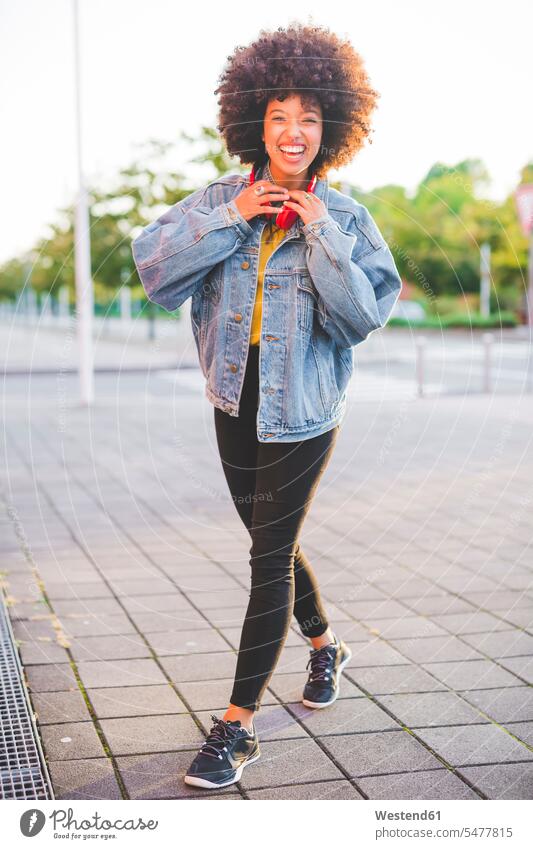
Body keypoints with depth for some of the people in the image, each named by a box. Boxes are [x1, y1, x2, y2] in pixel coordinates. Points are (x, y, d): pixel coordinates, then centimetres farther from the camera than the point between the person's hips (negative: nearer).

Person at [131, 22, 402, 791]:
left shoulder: (346, 219, -6)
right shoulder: (221, 200, 0)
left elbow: (364, 315, -14)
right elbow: (155, 269, -10)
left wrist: (321, 234, -18)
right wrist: (231, 217, -17)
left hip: (302, 414, -4)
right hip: (236, 405, 4)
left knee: (270, 556, -4)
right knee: (273, 545, 18)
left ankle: (238, 724, 3)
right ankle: (326, 646, 45)